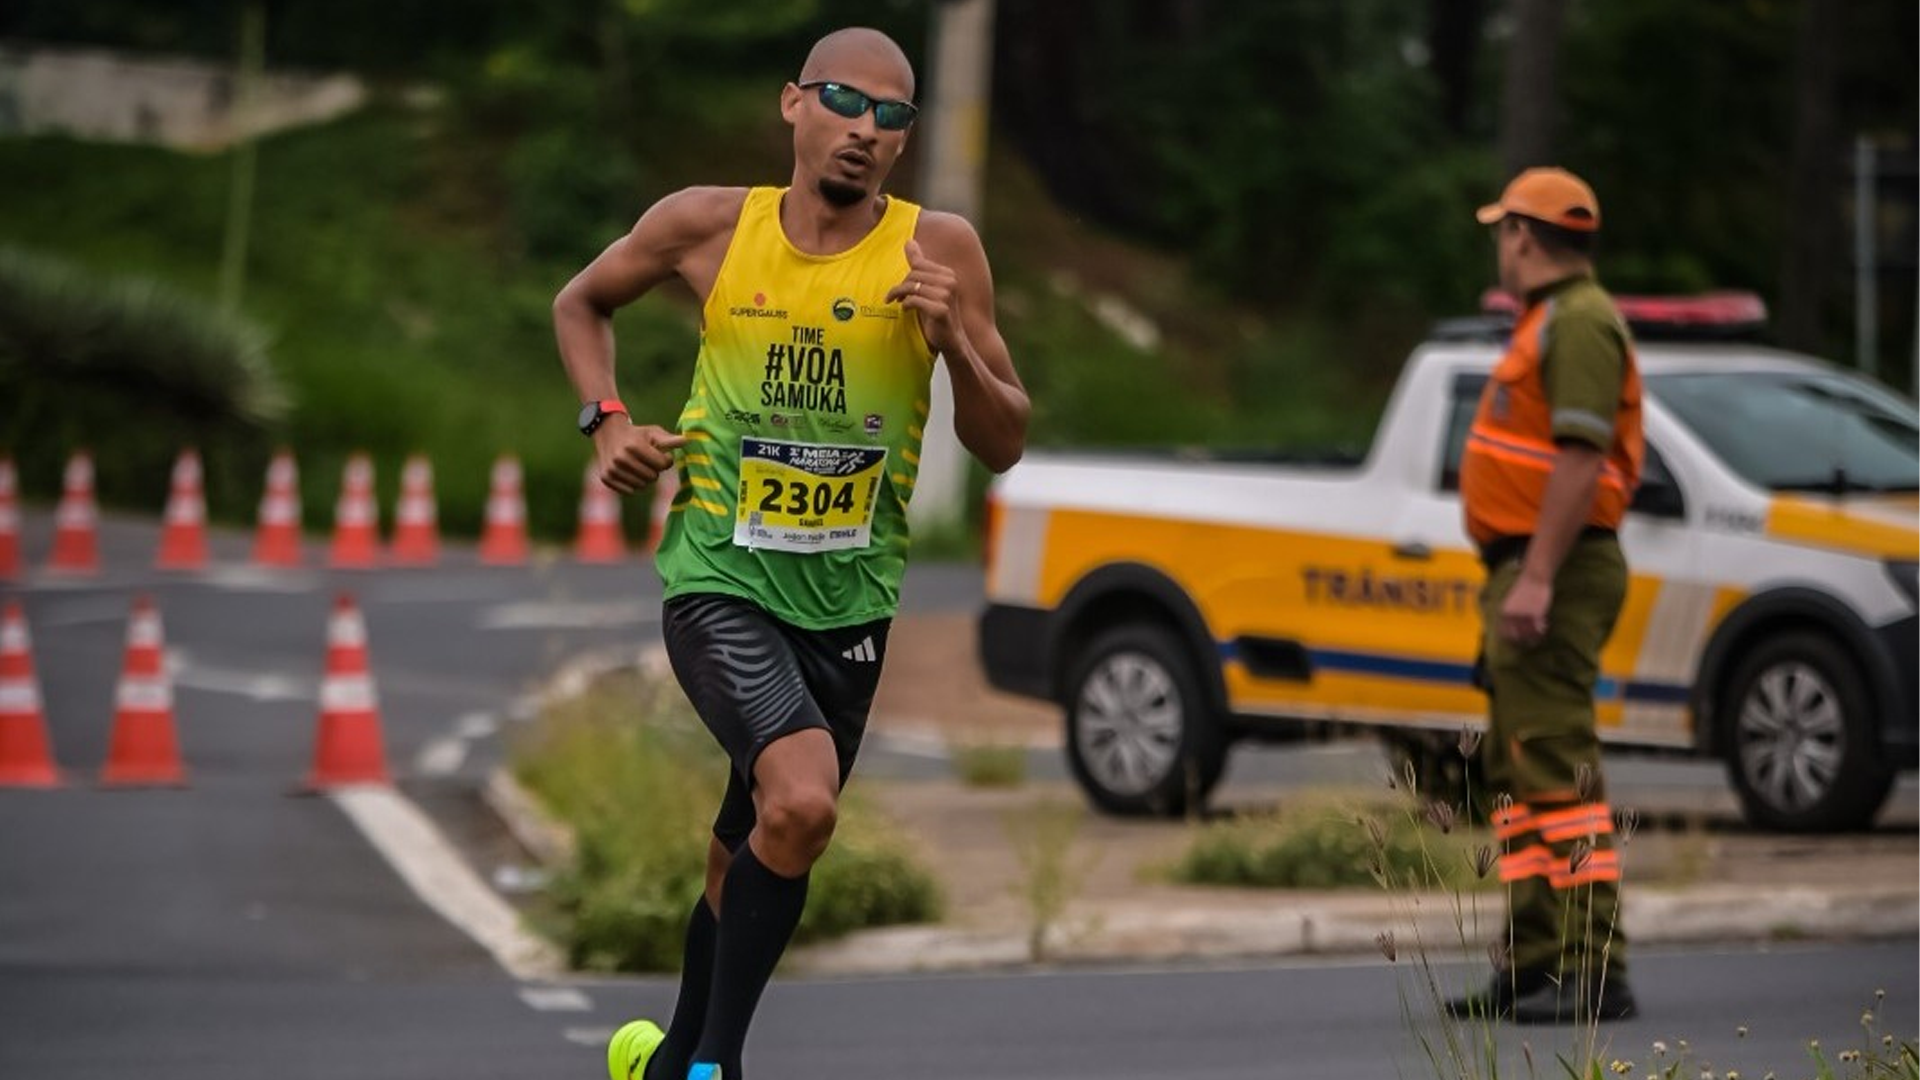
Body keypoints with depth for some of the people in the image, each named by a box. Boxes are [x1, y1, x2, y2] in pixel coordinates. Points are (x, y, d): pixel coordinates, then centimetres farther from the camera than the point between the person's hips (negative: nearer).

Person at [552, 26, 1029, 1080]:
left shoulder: (939, 250, -5)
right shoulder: (708, 225, -5)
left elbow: (1003, 447, -2)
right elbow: (581, 302, 15)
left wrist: (958, 346, -20)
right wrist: (607, 422, -1)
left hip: (847, 600, 3)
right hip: (718, 585, -3)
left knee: (750, 850, 17)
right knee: (801, 802, -27)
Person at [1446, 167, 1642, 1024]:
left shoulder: (1580, 323, -12)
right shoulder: (1550, 321, 21)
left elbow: (1581, 457, -22)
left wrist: (1537, 578, -26)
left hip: (1555, 574, -11)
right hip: (1526, 574, 11)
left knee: (1557, 766, -15)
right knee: (1515, 769, 13)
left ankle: (1595, 973, -18)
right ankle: (1531, 965, 17)